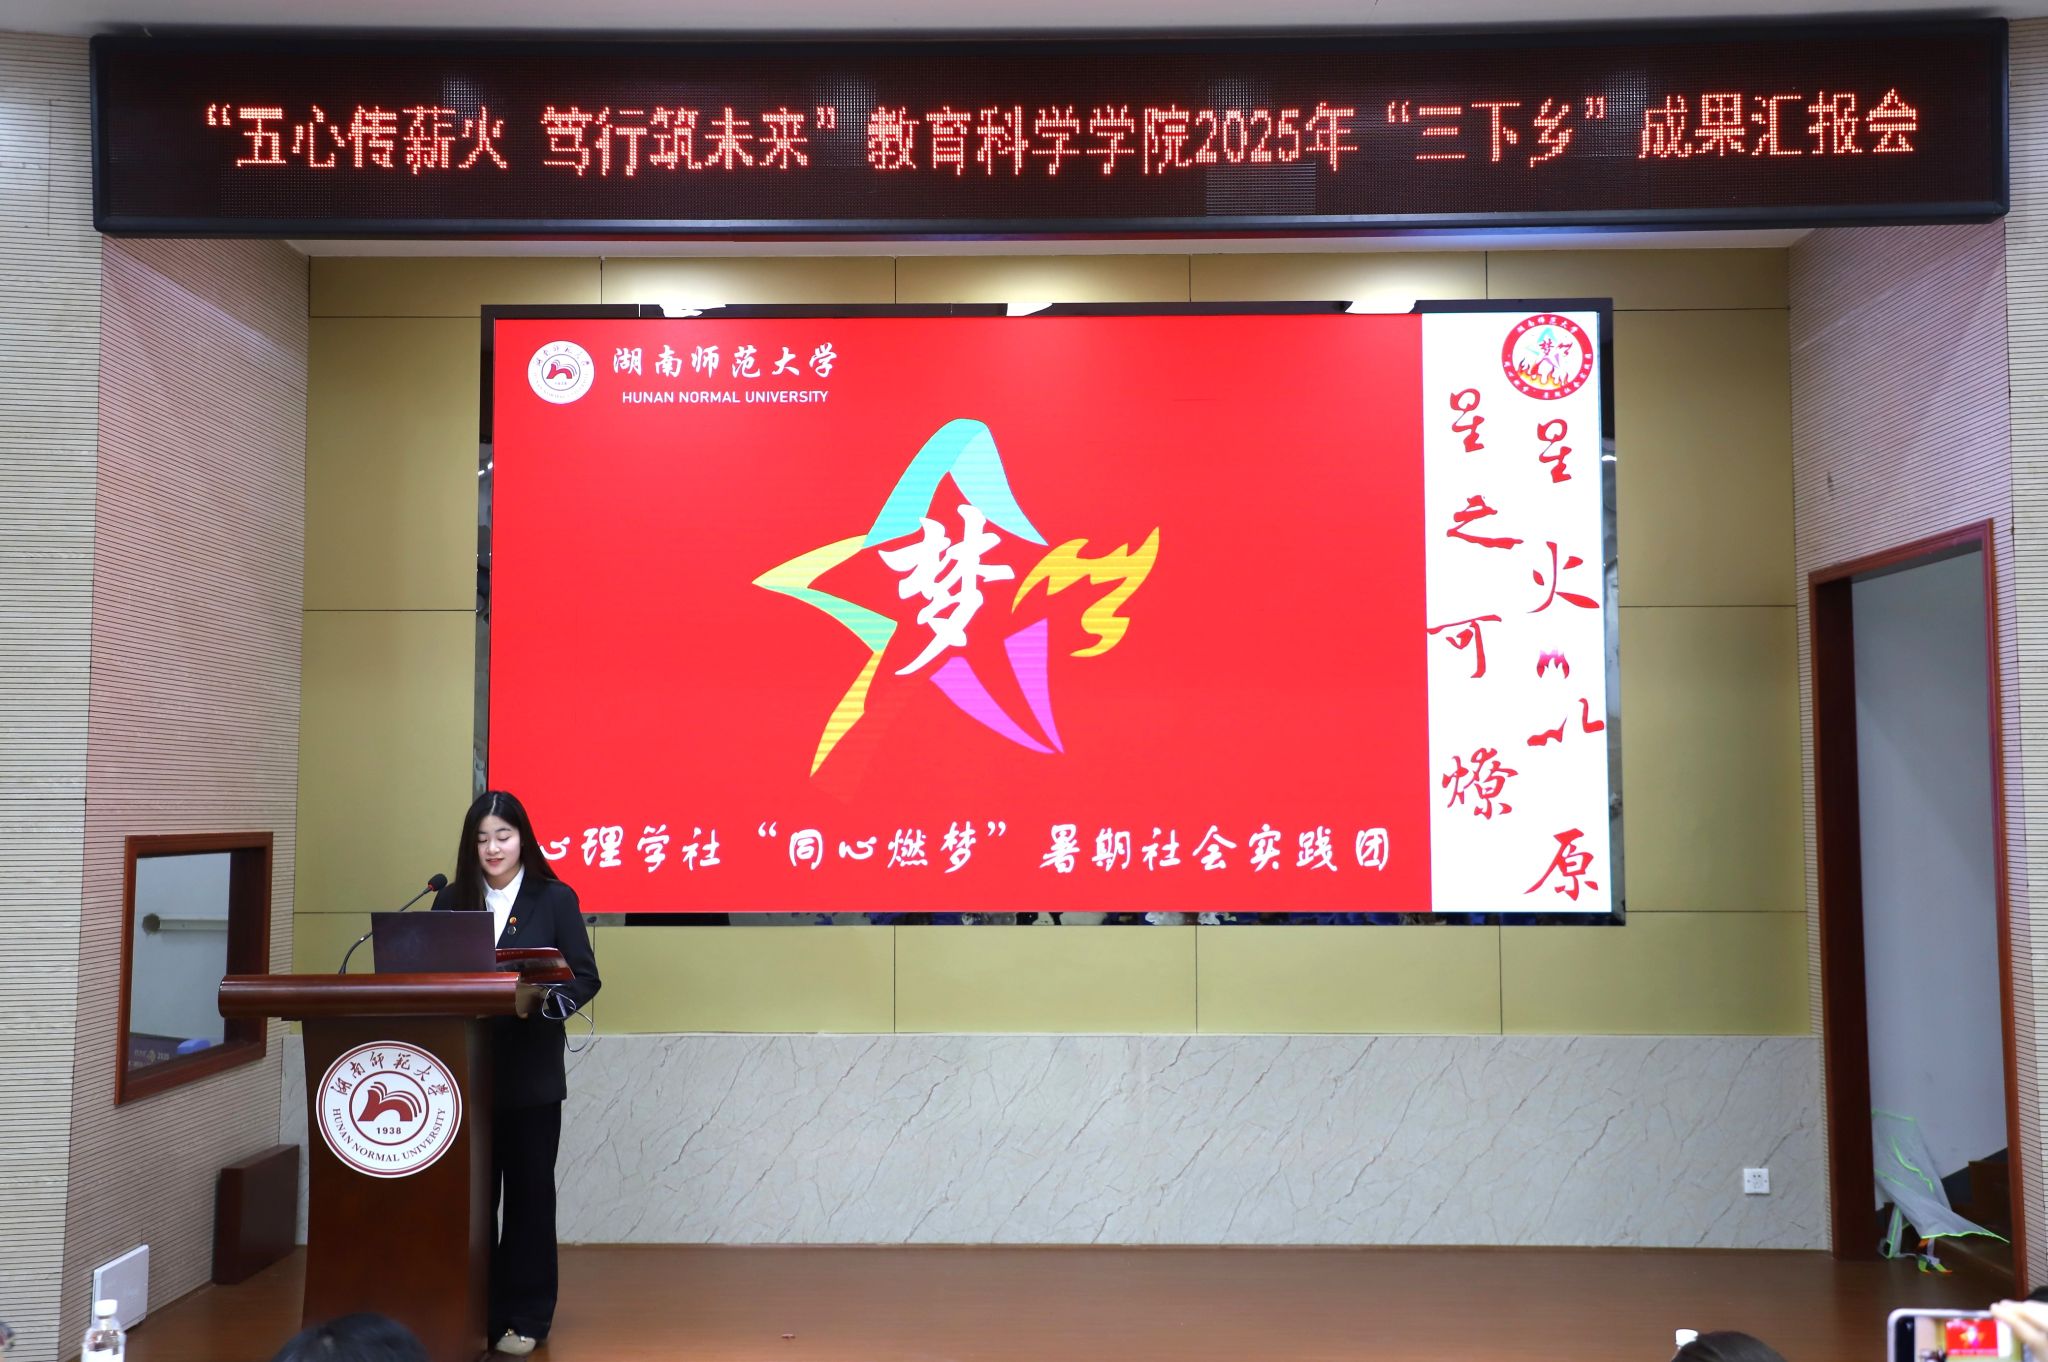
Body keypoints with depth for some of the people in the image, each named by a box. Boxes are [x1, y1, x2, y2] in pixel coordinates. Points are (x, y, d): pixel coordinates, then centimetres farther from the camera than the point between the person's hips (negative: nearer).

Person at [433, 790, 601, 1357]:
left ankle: (525, 1317, 16)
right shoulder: (451, 901, 8)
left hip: (531, 1074, -2)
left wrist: (540, 1001, -22)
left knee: (529, 1192, 5)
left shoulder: (555, 899, -1)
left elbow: (584, 977, -4)